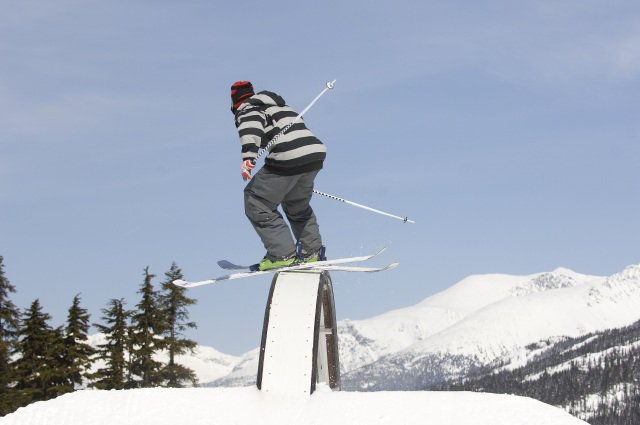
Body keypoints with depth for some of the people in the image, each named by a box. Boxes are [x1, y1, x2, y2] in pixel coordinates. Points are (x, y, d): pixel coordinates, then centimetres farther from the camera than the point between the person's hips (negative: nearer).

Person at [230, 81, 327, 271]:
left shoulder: (247, 110, 6)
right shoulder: (281, 106, 31)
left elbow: (252, 124, -18)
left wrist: (248, 156, -33)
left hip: (288, 159, -8)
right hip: (316, 152, 8)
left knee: (256, 202, 3)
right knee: (297, 205, 30)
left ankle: (282, 254, -2)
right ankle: (312, 252, 32)